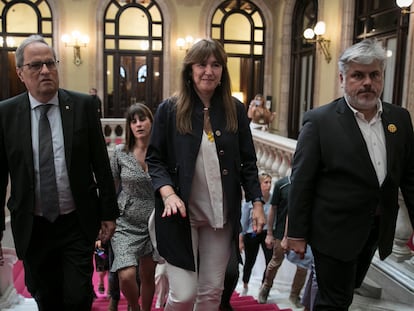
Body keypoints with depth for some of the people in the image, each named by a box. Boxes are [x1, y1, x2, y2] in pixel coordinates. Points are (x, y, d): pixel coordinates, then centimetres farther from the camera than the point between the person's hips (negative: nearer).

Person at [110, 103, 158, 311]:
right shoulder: (120, 153, -3)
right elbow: (111, 190, 5)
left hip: (154, 223, 1)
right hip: (126, 224, -1)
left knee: (148, 276, 11)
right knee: (126, 276, -15)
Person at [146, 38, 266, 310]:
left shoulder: (235, 109, 3)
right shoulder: (169, 109, -4)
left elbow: (248, 160, 7)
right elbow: (155, 159, -2)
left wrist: (257, 202, -1)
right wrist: (168, 193, -18)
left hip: (221, 214, 3)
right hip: (182, 213, -3)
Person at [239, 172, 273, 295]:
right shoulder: (249, 200, -11)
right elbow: (243, 221, -5)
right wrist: (241, 240, -2)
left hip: (267, 233, 1)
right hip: (252, 234, -1)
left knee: (271, 261, -10)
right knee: (249, 262, 16)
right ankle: (245, 286, 42)